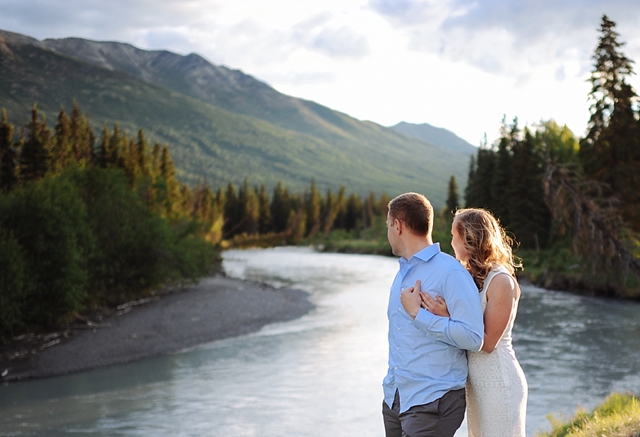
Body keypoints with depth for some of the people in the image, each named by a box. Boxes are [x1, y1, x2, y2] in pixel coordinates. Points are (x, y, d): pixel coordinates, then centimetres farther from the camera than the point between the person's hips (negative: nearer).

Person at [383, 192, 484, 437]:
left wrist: (418, 314, -18)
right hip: (393, 398, 8)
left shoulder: (450, 272, -13)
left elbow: (473, 338, -20)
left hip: (432, 402, -8)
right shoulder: (402, 272, 13)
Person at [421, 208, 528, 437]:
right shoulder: (471, 276, 8)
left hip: (499, 382, -8)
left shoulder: (501, 281, -17)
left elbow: (488, 342, -18)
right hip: (476, 382, 8)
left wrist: (446, 317, -24)